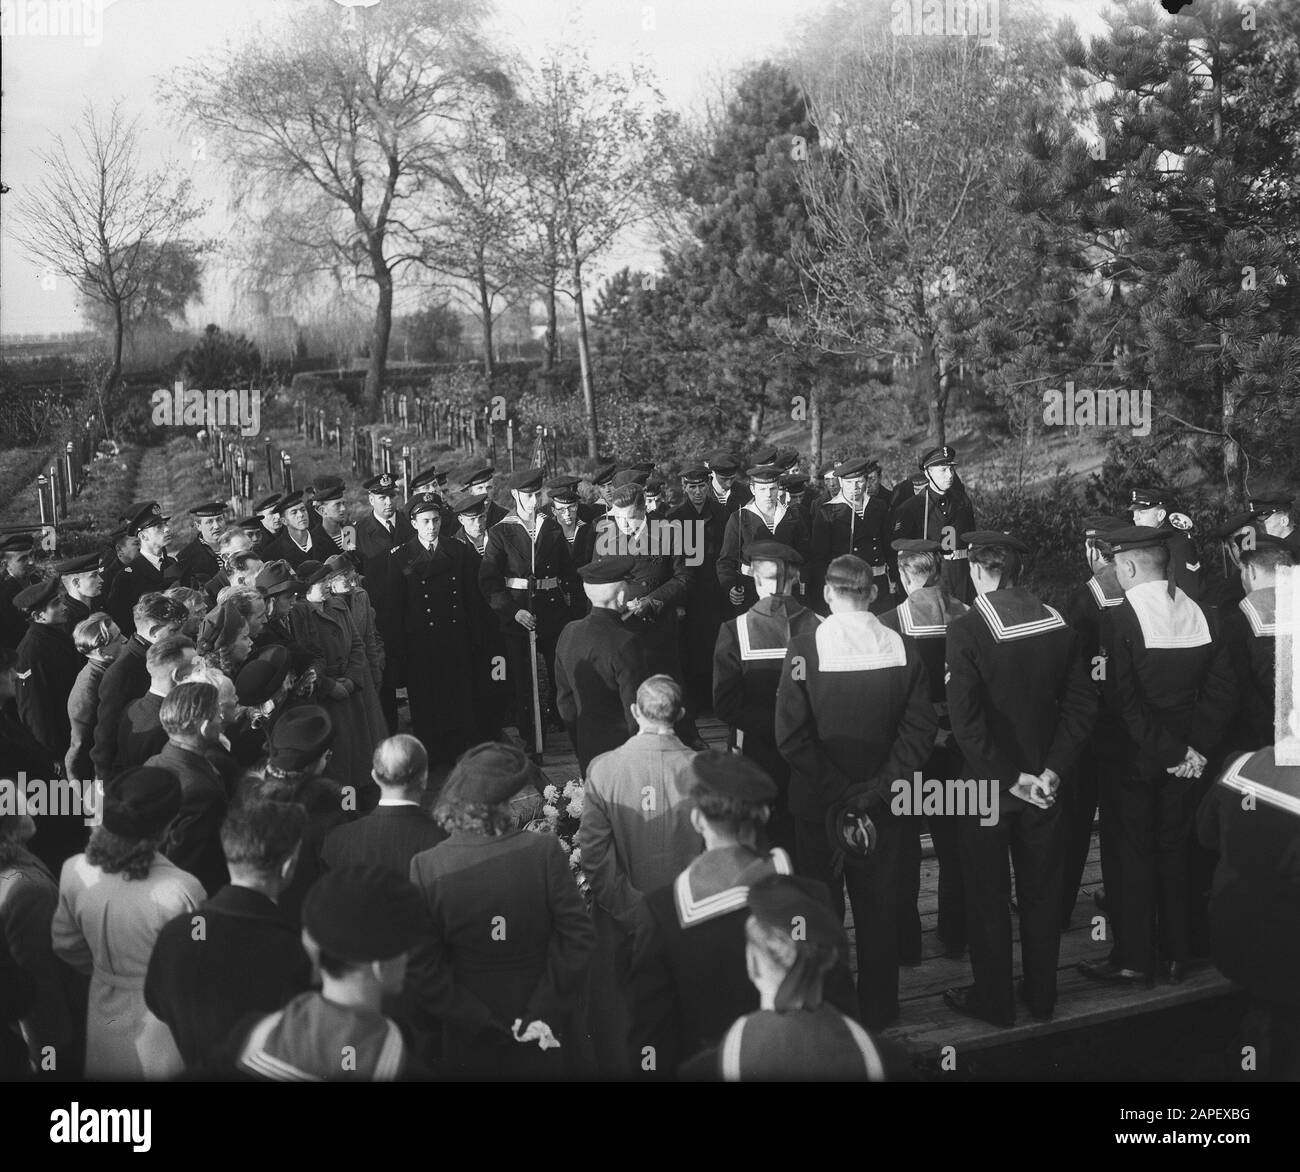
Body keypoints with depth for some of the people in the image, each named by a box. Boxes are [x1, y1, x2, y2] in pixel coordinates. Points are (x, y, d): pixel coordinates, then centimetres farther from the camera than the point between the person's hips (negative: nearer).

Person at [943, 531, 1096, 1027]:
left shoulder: (966, 630, -17)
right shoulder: (1057, 624, -3)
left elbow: (965, 719, -23)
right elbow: (1082, 703, -4)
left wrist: (1008, 778, -16)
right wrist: (1053, 770, -7)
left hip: (988, 784, -4)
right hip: (1045, 781, 4)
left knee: (989, 897, 10)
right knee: (1041, 890, 17)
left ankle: (993, 1000, 20)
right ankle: (1041, 995, 28)